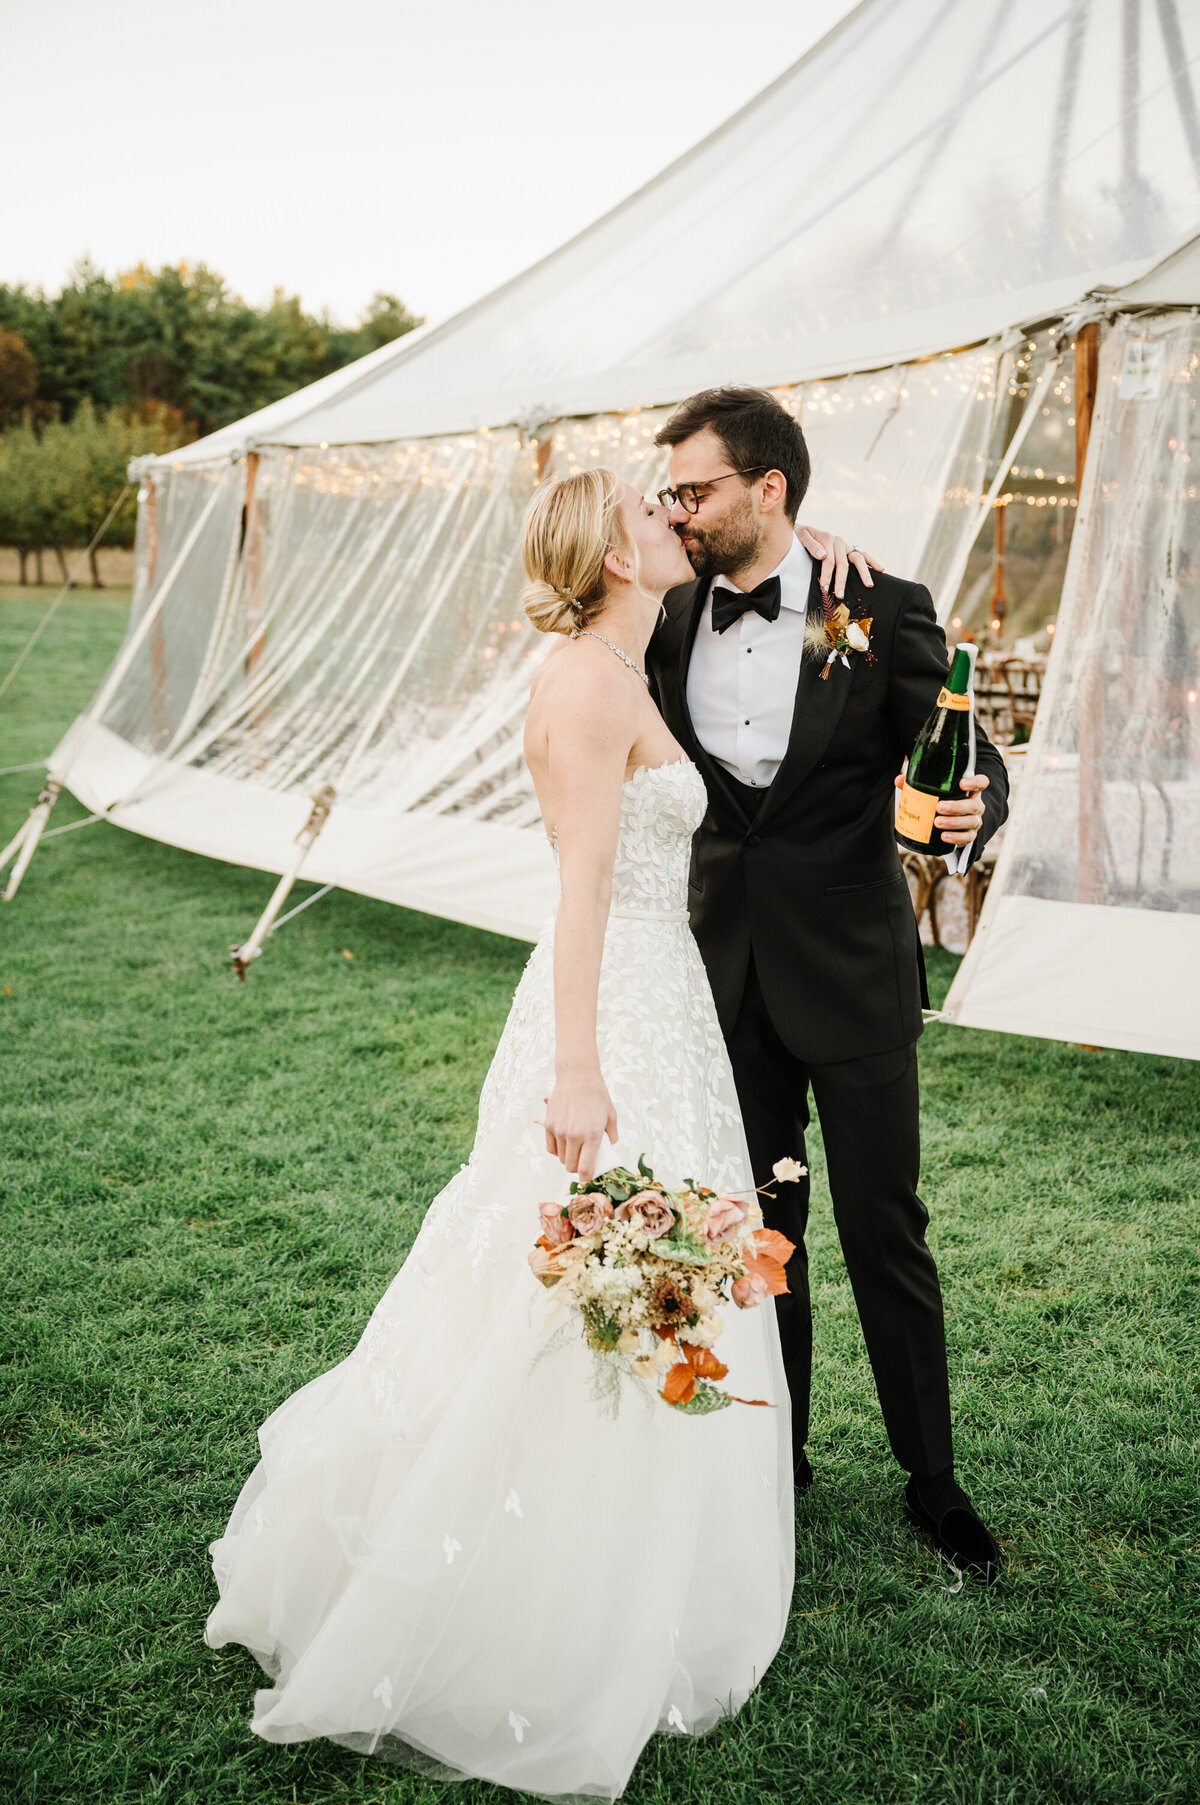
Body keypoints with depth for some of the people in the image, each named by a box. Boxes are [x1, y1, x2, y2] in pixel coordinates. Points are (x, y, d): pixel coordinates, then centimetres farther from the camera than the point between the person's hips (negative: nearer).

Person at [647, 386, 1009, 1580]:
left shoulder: (881, 611, -9)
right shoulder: (671, 622, 1)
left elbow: (966, 762, -7)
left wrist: (971, 811, -29)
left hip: (852, 972, -3)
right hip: (726, 971, 4)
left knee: (886, 1233, 6)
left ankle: (932, 1480, 25)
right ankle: (774, 1457, 34)